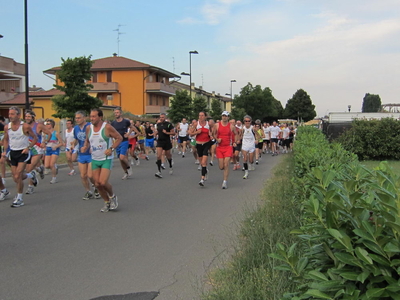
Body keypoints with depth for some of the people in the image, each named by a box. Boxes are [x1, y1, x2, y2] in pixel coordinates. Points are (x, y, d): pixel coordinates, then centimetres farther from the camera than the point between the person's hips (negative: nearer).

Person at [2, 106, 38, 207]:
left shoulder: (25, 126, -14)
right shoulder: (7, 127, -1)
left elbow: (35, 138, -4)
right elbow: (6, 140, 15)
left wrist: (28, 148, -16)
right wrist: (4, 151, 0)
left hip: (23, 153, -5)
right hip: (13, 153, 5)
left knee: (18, 177, -13)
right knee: (16, 178, 9)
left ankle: (19, 199, 3)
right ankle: (31, 175, 41)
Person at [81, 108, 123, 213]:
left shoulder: (107, 127, -15)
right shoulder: (89, 128, 1)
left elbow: (119, 138, -7)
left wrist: (111, 148, -18)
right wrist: (85, 146, -4)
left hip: (106, 159, -5)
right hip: (94, 159, 6)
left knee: (103, 182, -17)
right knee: (97, 184, 5)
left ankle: (112, 196, 13)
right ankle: (107, 202, 25)